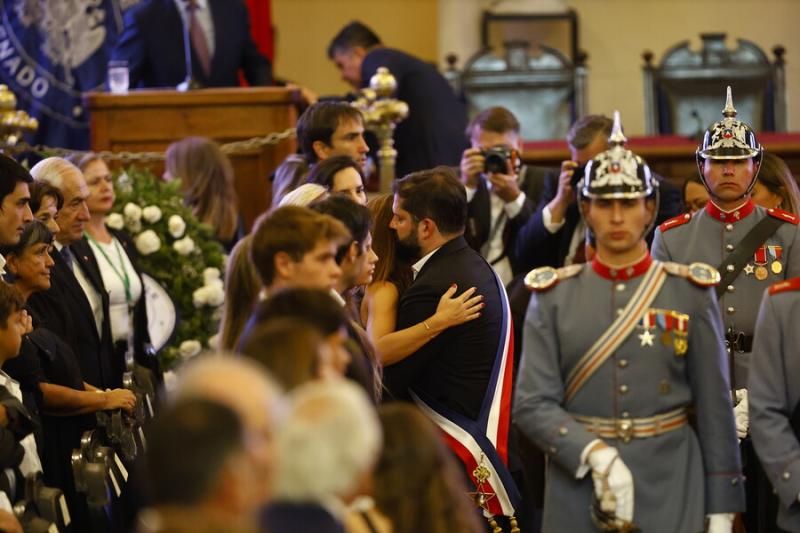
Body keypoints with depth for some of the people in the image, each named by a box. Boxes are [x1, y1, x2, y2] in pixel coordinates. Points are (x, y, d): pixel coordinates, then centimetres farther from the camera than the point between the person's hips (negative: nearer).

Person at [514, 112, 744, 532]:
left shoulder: (690, 293, 2)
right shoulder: (554, 296, 2)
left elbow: (714, 408, 2)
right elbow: (530, 404, -5)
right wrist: (596, 455, -21)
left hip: (669, 487, 0)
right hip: (578, 488, 0)